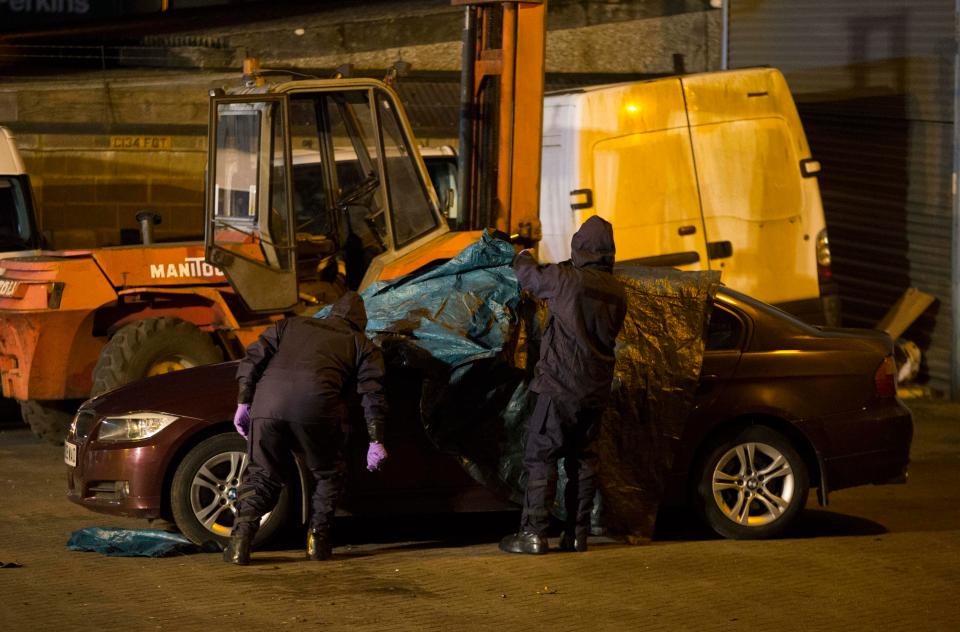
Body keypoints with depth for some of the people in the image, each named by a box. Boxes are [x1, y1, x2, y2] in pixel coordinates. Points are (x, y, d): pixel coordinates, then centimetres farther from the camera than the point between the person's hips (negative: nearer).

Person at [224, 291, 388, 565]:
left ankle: (242, 535, -6)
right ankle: (318, 538, 11)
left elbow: (254, 358, 21)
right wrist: (376, 441, 13)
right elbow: (373, 394, 15)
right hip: (315, 402, -2)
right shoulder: (362, 345, 26)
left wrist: (243, 401, 18)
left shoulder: (291, 325, 33)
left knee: (262, 473, 13)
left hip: (268, 398, 2)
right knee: (327, 474, 20)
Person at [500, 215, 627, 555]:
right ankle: (577, 533, 13)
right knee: (582, 457, 13)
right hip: (597, 389, 6)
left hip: (561, 386, -6)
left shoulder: (567, 280, -13)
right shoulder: (617, 293, 7)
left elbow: (527, 275, 3)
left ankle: (533, 533, -6)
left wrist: (523, 256, 27)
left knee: (540, 456, -2)